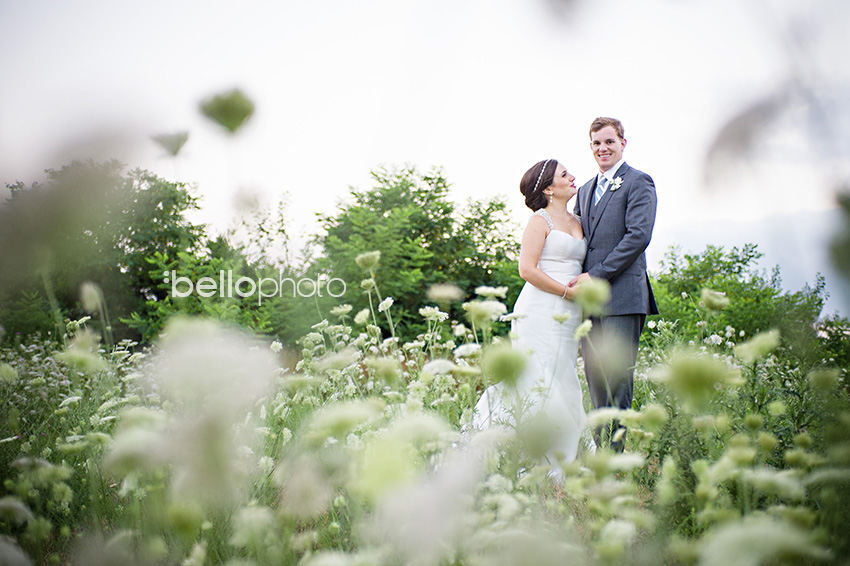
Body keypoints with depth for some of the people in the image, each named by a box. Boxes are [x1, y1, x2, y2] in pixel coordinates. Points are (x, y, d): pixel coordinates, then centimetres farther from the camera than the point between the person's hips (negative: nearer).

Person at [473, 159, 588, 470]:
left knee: (563, 384, 4)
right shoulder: (540, 220, -3)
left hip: (567, 316, 7)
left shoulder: (576, 222, 18)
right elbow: (527, 269, -12)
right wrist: (568, 291, -12)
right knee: (540, 385, -10)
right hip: (540, 312, -7)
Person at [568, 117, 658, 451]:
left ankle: (617, 448, -2)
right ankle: (601, 450, 14)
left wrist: (595, 276, -15)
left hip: (622, 295, -7)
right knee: (595, 378, 8)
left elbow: (639, 235, -13)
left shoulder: (638, 182, -1)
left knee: (617, 376, -7)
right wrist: (574, 282, 7)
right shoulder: (585, 190, 22)